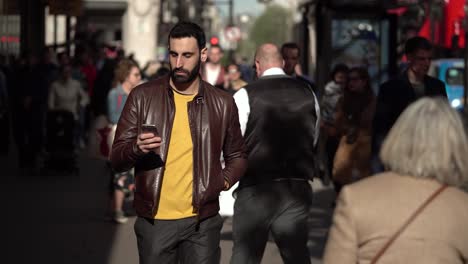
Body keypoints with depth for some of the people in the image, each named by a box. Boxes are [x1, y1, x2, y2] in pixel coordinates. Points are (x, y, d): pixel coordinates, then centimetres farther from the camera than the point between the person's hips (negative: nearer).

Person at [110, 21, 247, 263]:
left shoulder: (222, 103, 3)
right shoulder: (142, 97, 0)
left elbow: (237, 156, 17)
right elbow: (116, 159, 1)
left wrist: (223, 181, -4)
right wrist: (136, 149, -21)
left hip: (202, 222, 0)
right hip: (154, 221, 0)